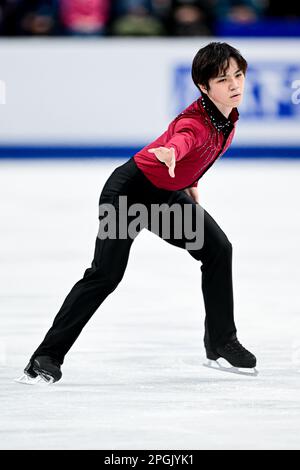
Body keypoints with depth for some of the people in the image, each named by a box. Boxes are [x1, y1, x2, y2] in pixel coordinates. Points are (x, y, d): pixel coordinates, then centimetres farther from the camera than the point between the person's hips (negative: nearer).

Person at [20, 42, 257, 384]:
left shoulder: (228, 116, -6)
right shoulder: (196, 121, -33)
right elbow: (183, 138, -59)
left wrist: (191, 184, 22)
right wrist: (170, 152, -82)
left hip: (168, 195, 9)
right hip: (130, 191, -9)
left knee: (218, 250, 3)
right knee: (106, 274, -16)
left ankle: (221, 342, 19)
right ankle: (47, 356, -12)